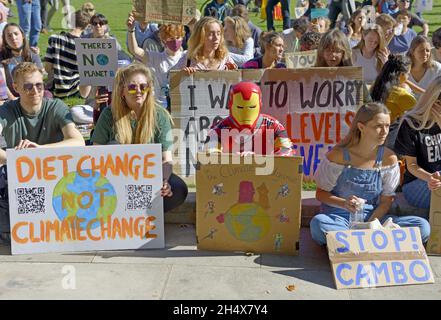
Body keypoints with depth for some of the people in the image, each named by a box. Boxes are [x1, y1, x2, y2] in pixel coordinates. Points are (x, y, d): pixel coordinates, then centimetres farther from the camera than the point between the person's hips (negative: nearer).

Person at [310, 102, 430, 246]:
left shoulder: (389, 158, 0)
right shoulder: (338, 155, -8)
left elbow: (386, 201, 4)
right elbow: (321, 193, -1)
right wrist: (344, 203, -22)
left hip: (373, 218, 4)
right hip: (338, 218, -3)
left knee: (423, 226, -19)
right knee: (318, 223, -38)